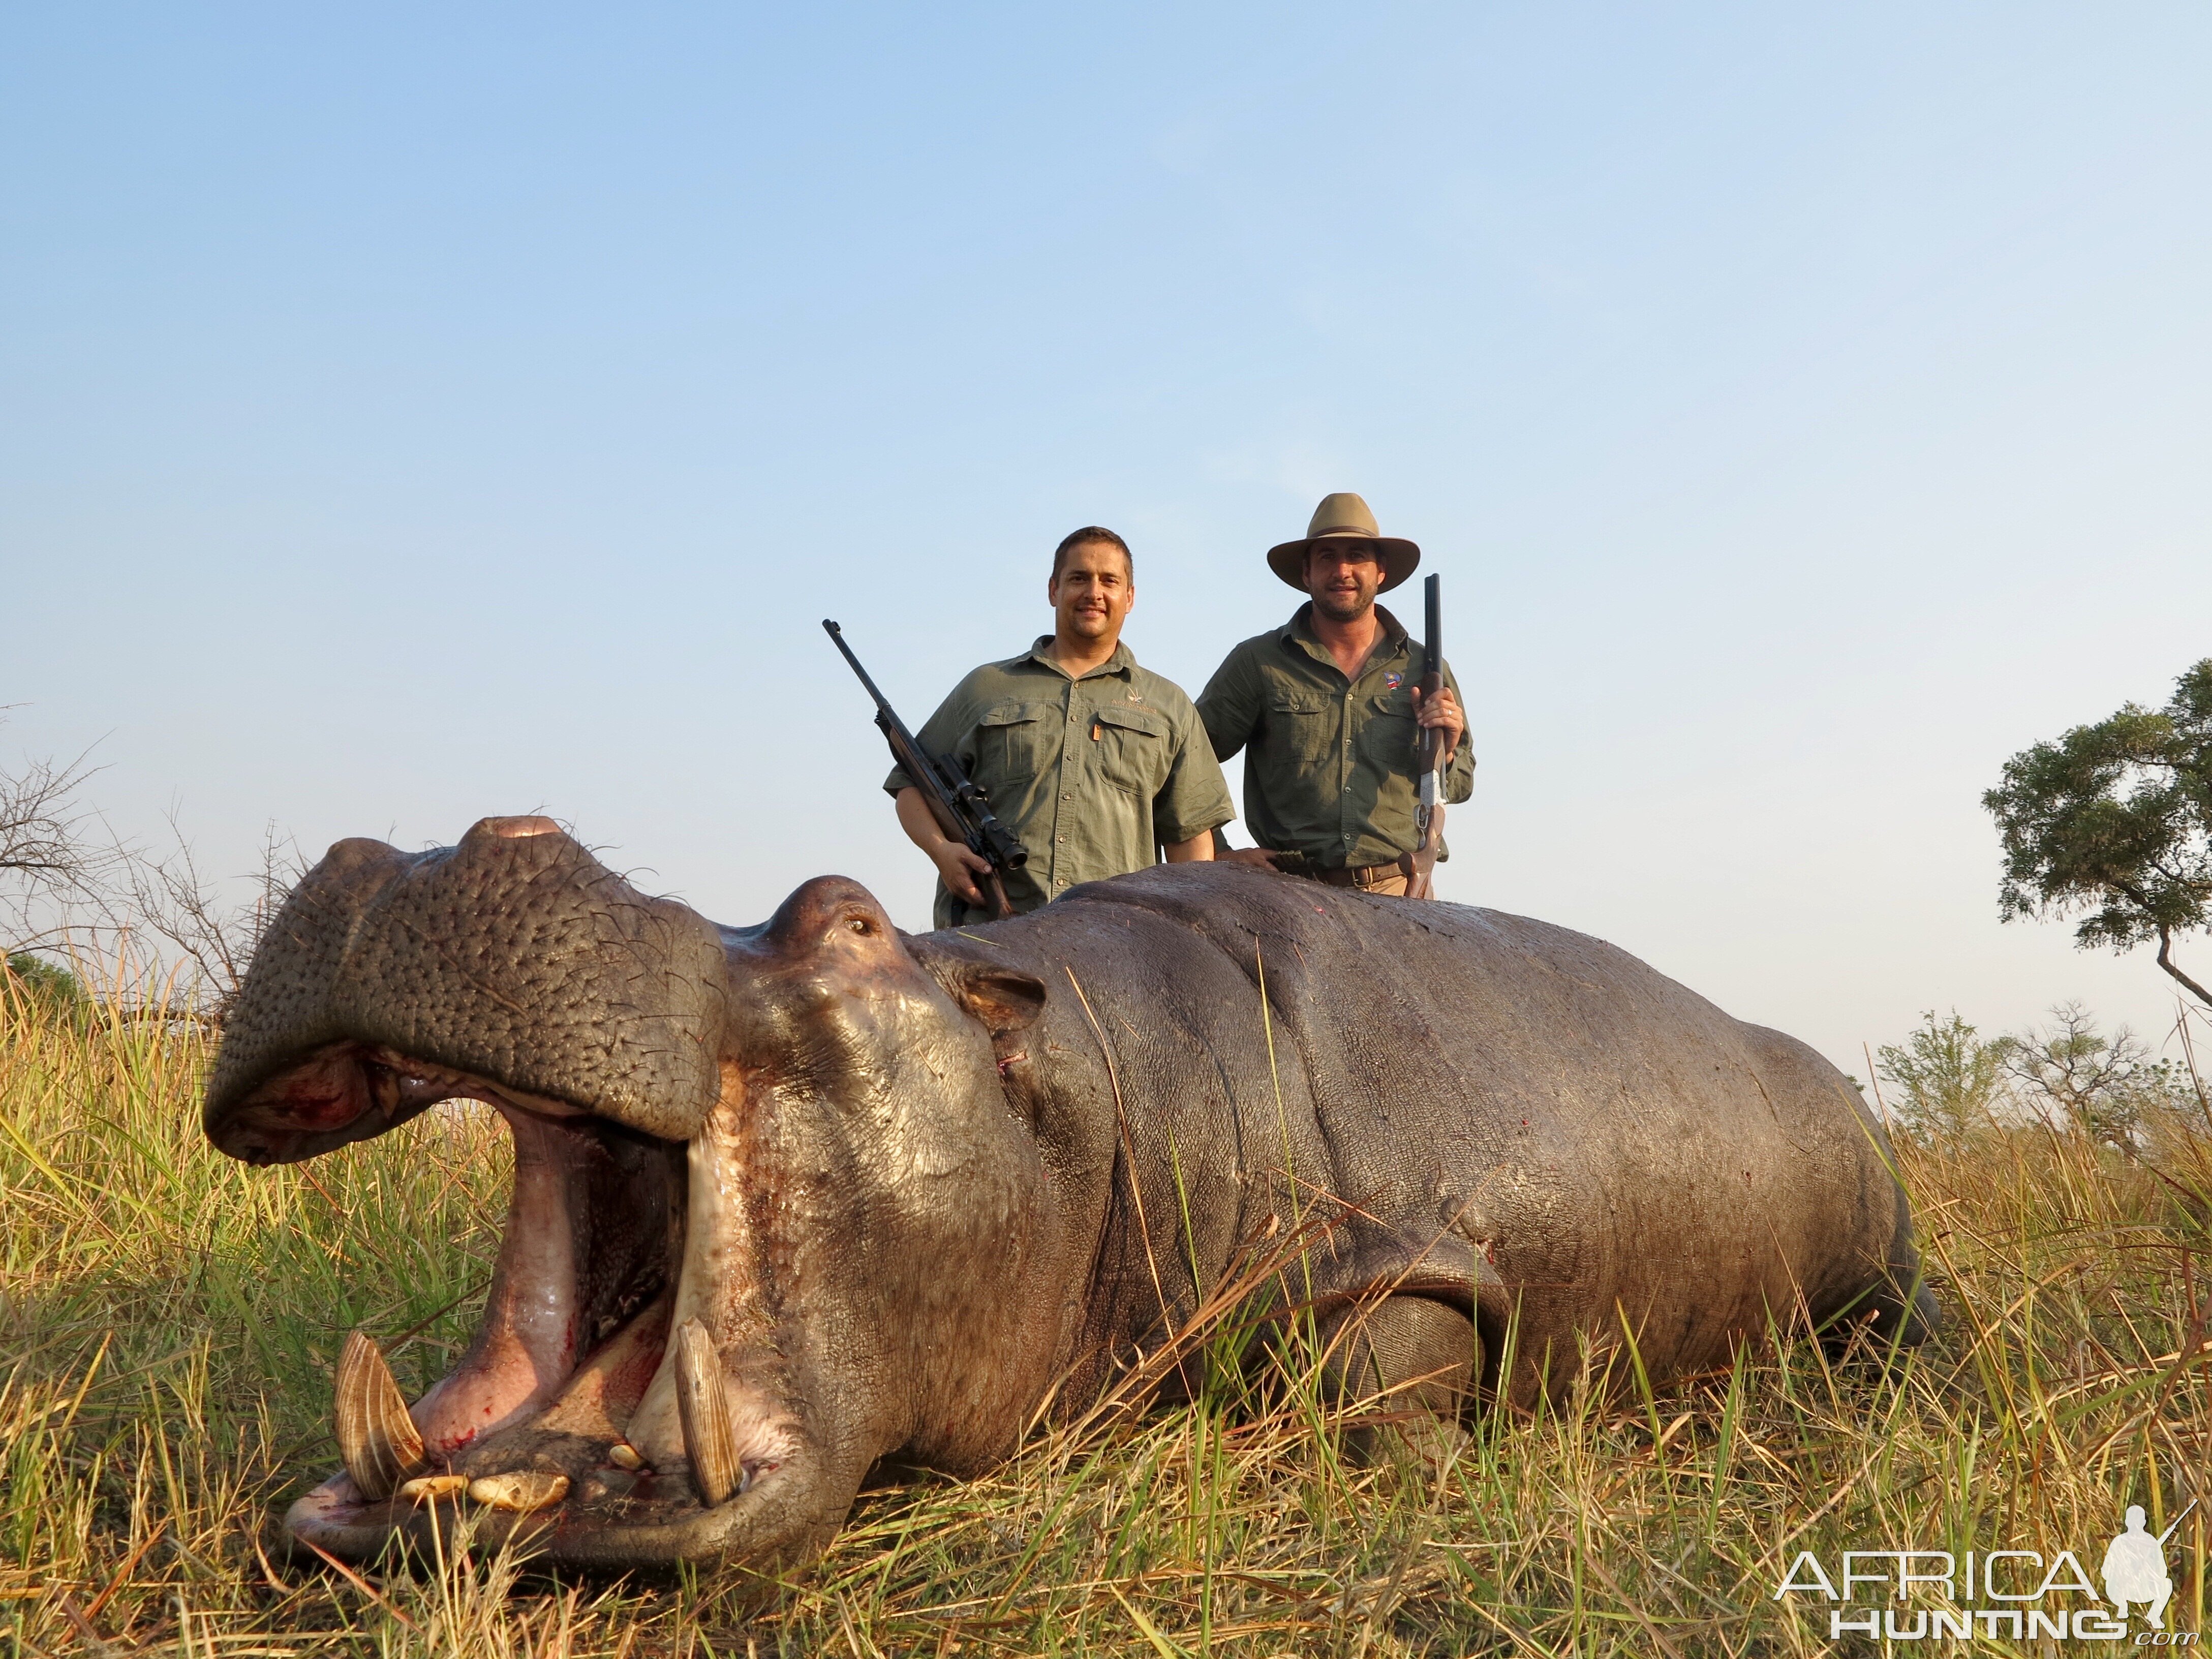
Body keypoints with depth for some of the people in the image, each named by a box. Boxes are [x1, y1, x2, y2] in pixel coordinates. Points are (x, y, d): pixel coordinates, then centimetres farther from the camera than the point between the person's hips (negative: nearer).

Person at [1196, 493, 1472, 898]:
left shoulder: (1425, 670, 12)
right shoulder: (1257, 662, 5)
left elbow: (1461, 787, 21)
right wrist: (1221, 857, -4)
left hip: (1400, 895, 1)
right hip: (1292, 895, -1)